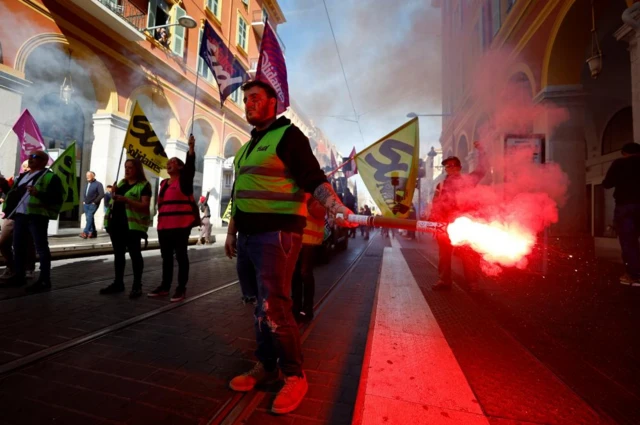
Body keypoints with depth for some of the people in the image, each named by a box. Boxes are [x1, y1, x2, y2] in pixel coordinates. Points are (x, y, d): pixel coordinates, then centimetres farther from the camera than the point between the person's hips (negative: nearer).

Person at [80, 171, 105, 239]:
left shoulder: (98, 184, -6)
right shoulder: (87, 184, 16)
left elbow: (102, 194, -16)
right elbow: (85, 193, 28)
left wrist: (95, 202, -15)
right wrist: (84, 200, 14)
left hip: (93, 204, -7)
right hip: (86, 204, 8)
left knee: (89, 218, -15)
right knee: (90, 218, 9)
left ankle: (85, 232, -16)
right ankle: (93, 232, 16)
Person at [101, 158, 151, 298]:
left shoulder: (144, 185, -6)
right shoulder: (121, 183, 19)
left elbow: (145, 206, -15)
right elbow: (114, 199, 30)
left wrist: (126, 200, -24)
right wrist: (114, 194, 8)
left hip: (132, 225, -8)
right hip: (116, 223, 8)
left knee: (134, 254, -2)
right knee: (118, 253, 12)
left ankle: (137, 285, 4)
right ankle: (118, 283, 22)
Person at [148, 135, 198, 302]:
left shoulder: (184, 179, 0)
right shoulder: (164, 183, 19)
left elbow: (190, 165, -17)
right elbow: (161, 203, 22)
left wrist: (191, 148, -27)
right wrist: (160, 219, 19)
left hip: (181, 225, -7)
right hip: (164, 225, 7)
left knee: (181, 255, -1)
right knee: (166, 256, 13)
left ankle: (181, 288, 6)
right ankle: (165, 286, 24)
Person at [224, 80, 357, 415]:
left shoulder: (288, 135, -4)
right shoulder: (248, 146, 21)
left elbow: (314, 180, -14)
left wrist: (339, 209, -31)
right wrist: (231, 231, 22)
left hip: (277, 233, -8)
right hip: (247, 235, 8)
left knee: (274, 309, -6)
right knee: (259, 306, 14)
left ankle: (295, 377, 15)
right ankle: (266, 366, 32)